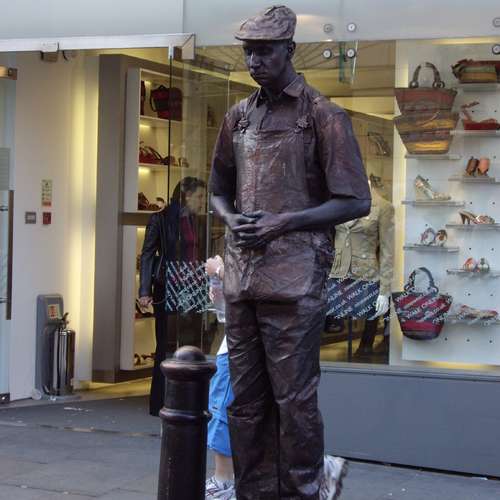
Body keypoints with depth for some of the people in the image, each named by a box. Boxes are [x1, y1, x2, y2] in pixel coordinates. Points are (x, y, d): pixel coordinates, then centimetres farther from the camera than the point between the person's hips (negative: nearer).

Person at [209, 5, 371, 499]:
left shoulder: (323, 116, -2)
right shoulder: (237, 117, 15)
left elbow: (355, 201, -4)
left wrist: (284, 222, -13)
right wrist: (232, 220, 2)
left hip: (295, 275, -6)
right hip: (241, 271, 6)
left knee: (293, 396, -4)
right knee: (246, 397, 9)